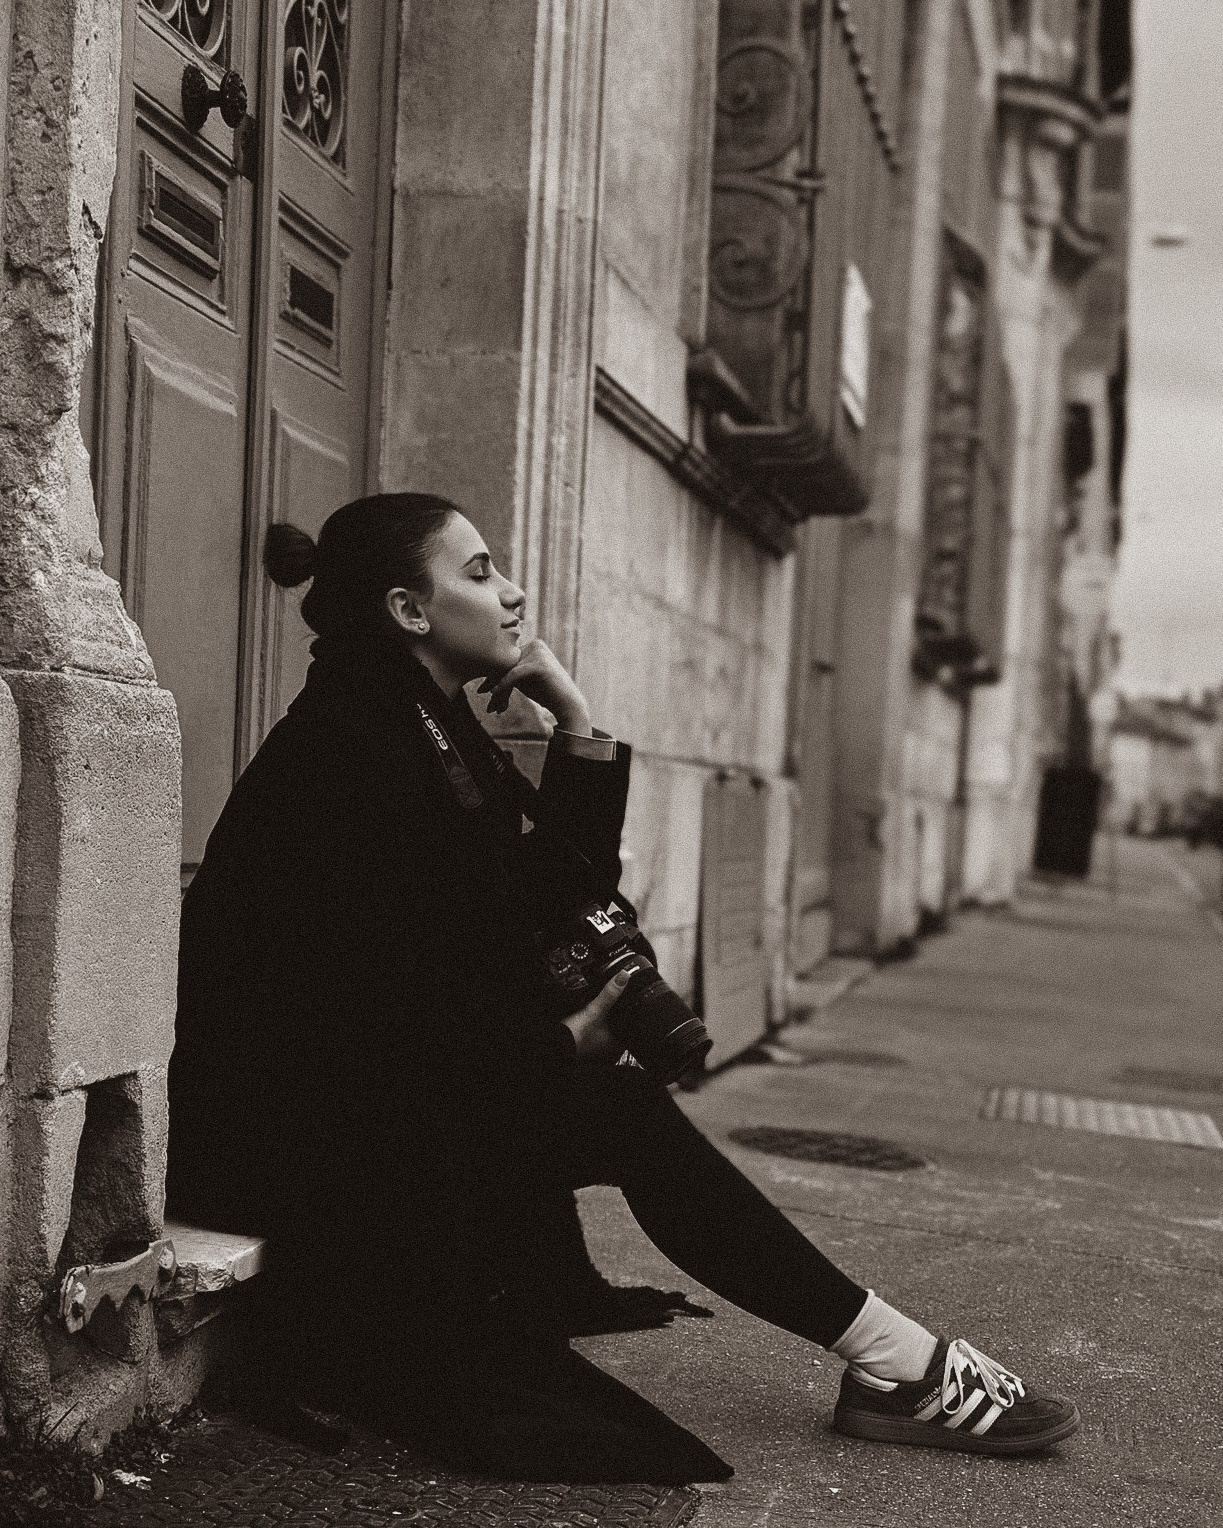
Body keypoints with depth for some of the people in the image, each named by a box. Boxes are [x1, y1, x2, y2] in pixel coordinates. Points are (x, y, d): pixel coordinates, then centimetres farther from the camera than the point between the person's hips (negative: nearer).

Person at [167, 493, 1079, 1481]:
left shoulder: (432, 725, 11)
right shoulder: (343, 744, -18)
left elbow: (567, 883, 10)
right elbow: (379, 991, -22)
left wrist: (576, 719, 0)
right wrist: (558, 1044, -12)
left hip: (386, 1083, 9)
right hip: (291, 1124, -9)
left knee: (626, 1109, -6)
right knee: (619, 1114, -15)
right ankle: (899, 1365, -9)